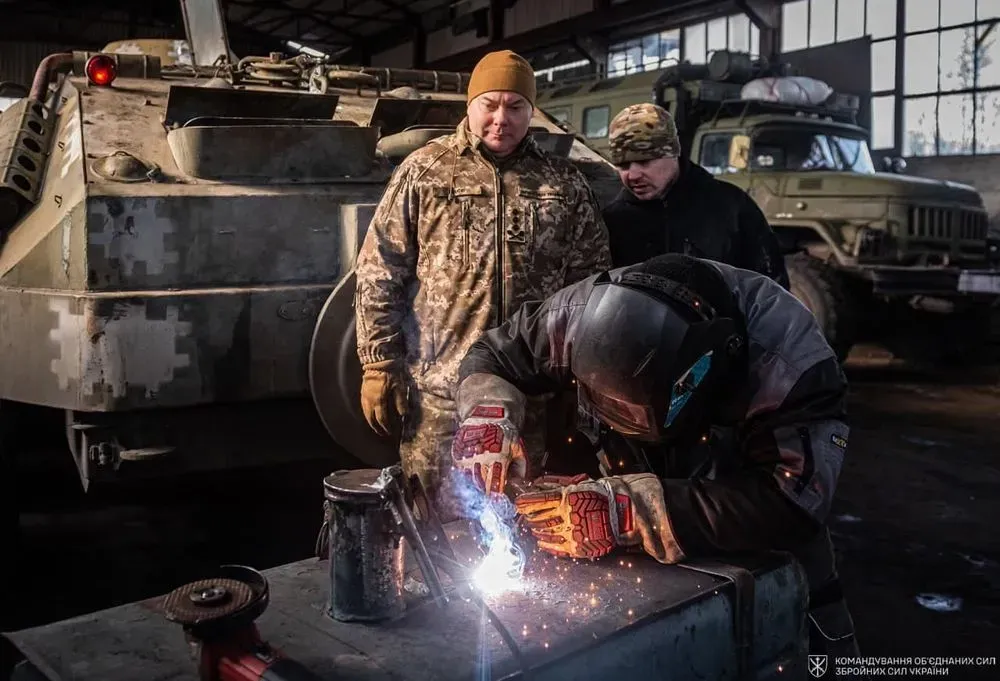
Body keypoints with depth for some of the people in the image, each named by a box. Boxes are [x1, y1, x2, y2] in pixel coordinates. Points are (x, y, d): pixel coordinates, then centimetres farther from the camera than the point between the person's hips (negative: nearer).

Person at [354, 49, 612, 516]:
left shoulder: (565, 184, 8)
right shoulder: (424, 171, 2)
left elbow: (592, 282, 12)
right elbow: (379, 274, 0)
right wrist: (379, 364, -4)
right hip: (440, 392, -1)